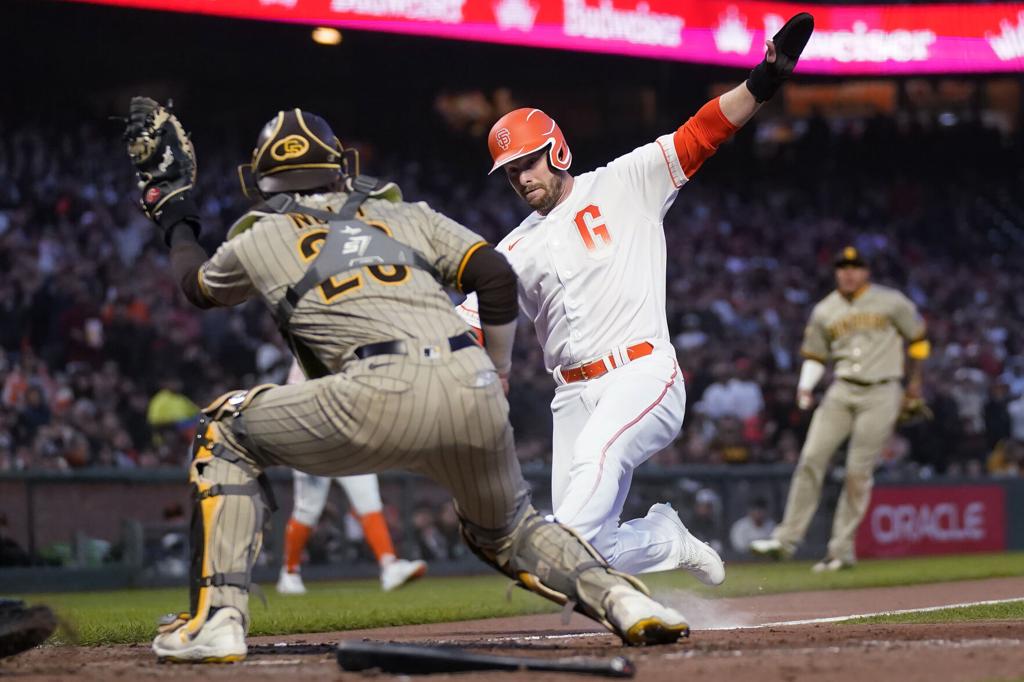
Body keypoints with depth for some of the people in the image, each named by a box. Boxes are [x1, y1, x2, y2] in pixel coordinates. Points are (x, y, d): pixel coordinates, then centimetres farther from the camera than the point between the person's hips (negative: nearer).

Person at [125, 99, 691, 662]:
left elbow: (197, 284, 44)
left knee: (225, 435, 17)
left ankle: (216, 618, 4)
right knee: (506, 531, 30)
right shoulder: (408, 217, 28)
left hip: (383, 401, -4)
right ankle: (618, 596, 4)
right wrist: (495, 376, 28)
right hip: (474, 394, 4)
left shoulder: (258, 240, 22)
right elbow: (496, 276, 16)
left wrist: (173, 213, 61)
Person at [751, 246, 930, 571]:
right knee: (811, 458, -9)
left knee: (858, 471, -7)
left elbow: (917, 338, 12)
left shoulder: (891, 303, 0)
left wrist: (914, 381, 15)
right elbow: (814, 355, 15)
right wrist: (805, 388, -2)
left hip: (880, 394, -3)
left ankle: (842, 549, 0)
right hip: (841, 392, 3)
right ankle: (787, 539, -7)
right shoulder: (824, 311, 9)